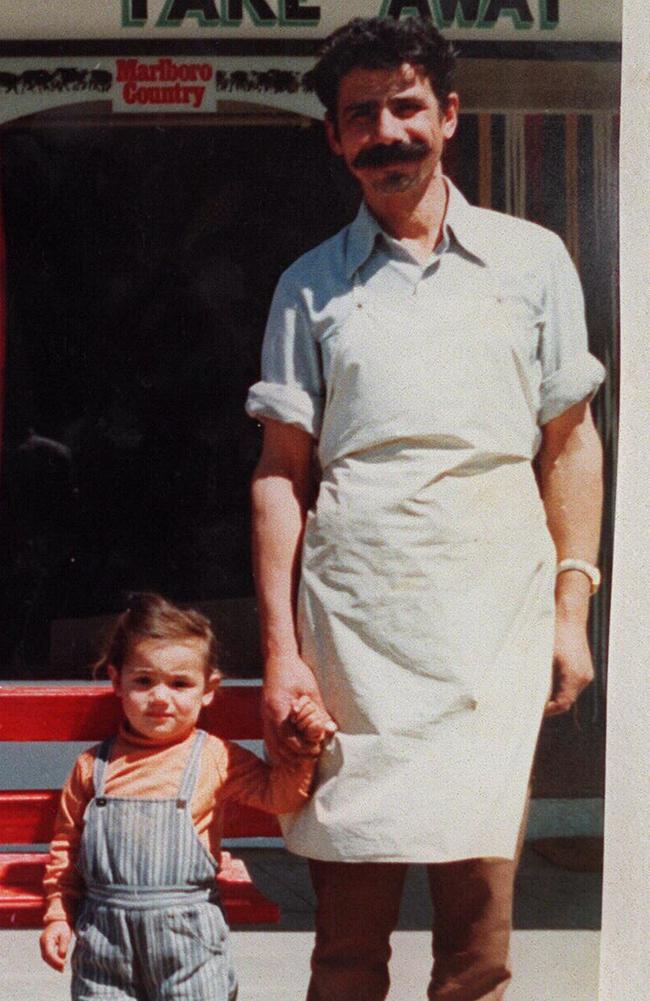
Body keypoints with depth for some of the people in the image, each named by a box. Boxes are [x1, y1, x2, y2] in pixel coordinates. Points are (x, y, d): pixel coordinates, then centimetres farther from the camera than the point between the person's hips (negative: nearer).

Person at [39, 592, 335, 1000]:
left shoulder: (218, 759, -1)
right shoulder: (94, 766, 5)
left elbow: (277, 792, -3)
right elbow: (66, 845, 11)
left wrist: (306, 745, -17)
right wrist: (59, 916, 8)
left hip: (187, 936, -2)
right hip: (104, 935, 2)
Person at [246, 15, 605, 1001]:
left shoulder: (531, 259, 10)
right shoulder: (311, 285, 10)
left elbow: (569, 440, 12)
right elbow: (282, 470, 8)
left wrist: (571, 609, 4)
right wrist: (280, 650, 0)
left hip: (492, 624, 0)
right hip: (349, 623, 0)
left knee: (480, 914, 1)